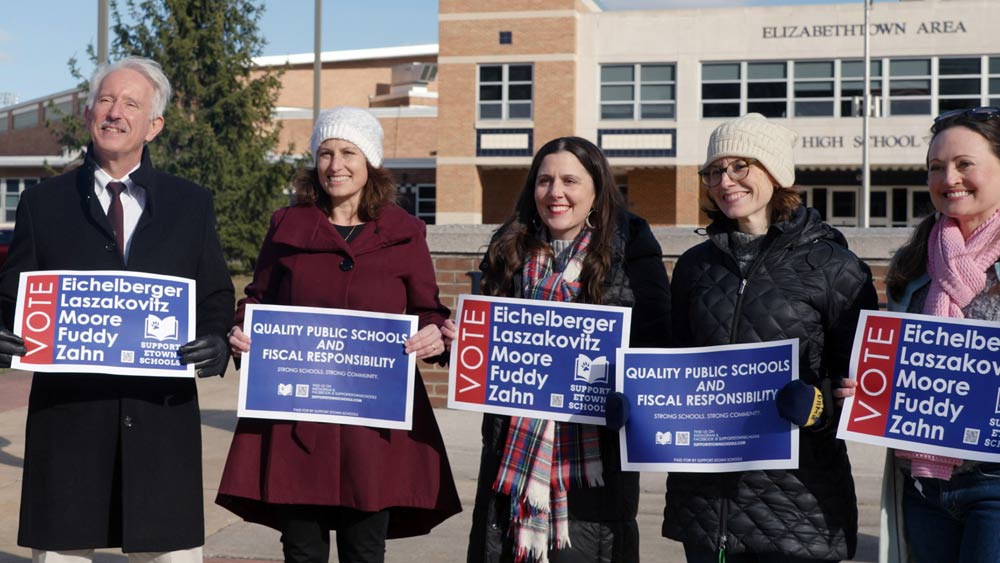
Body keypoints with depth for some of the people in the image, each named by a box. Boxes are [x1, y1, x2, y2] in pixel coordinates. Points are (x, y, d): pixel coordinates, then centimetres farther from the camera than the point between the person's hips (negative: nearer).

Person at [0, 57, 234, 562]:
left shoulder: (192, 204, 12)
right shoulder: (43, 203, 10)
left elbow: (217, 300, 11)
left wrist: (218, 344, -10)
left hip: (162, 412, 0)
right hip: (67, 410, 0)